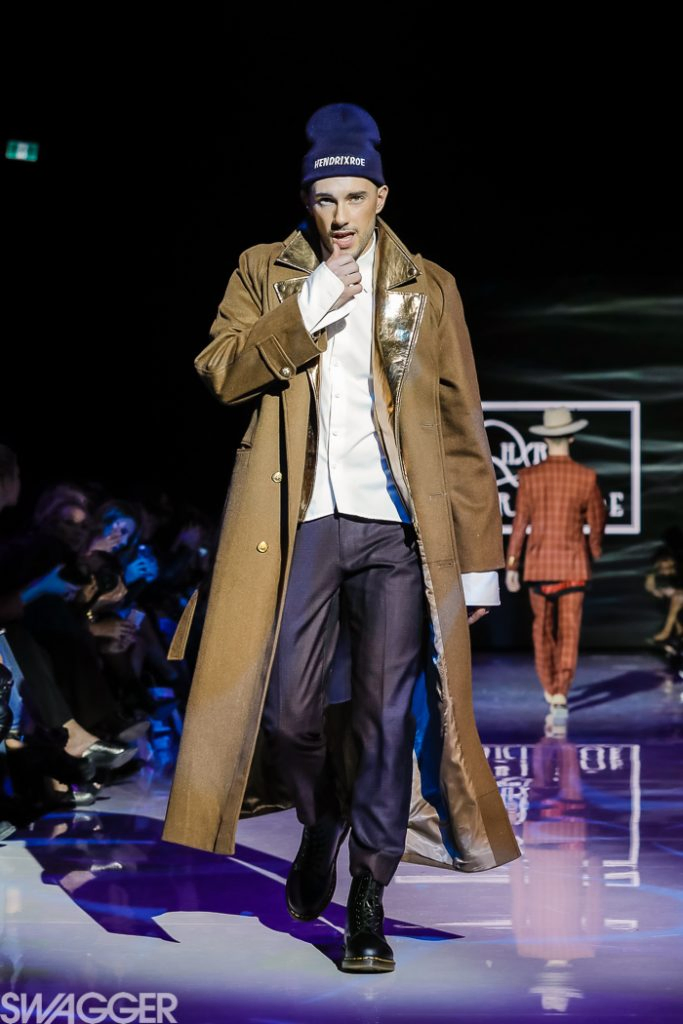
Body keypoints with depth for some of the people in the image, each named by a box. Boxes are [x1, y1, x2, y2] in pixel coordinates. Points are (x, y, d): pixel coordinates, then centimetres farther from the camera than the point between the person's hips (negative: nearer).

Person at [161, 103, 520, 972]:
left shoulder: (427, 289, 11)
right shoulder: (265, 272, 13)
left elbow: (462, 430, 10)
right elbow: (221, 371, -2)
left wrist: (479, 558, 5)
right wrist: (310, 309, -11)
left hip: (400, 527, 0)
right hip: (301, 520, 0)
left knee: (388, 712, -4)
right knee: (289, 705, 0)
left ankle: (369, 898, 5)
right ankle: (322, 819, 32)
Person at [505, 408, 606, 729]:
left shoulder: (529, 477, -6)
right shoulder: (587, 478, -7)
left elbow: (519, 524, -4)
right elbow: (597, 522, 2)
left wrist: (511, 567, 2)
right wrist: (594, 552, 21)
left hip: (538, 563, 1)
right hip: (573, 563, -1)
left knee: (542, 629, 17)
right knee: (569, 633, 2)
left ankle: (549, 688, 29)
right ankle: (560, 696, -10)